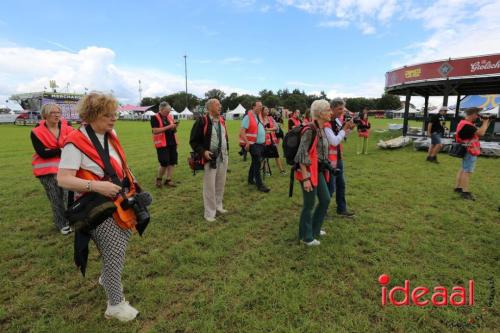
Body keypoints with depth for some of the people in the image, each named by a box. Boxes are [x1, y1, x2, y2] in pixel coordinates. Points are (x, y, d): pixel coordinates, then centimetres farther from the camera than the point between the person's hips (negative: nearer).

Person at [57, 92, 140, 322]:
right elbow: (63, 179, -21)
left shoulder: (110, 135, 5)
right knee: (115, 251, -6)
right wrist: (96, 186, -30)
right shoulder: (76, 142, -19)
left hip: (118, 201, 8)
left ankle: (107, 277, 48)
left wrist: (129, 181, 8)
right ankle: (115, 305, 13)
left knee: (121, 243, 20)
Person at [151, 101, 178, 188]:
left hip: (172, 143, 6)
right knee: (164, 163, -6)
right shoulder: (155, 118, -6)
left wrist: (175, 125, -2)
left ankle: (168, 180, 19)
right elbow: (155, 130, -17)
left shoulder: (170, 117, 13)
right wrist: (168, 127, -20)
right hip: (162, 144, -6)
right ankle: (159, 179, 18)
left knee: (172, 162, 6)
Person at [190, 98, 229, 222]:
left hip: (223, 157, 7)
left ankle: (218, 206, 33)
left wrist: (227, 152, 15)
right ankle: (209, 213, 13)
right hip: (210, 158, -7)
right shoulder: (202, 121, -12)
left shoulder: (221, 120, 11)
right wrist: (203, 152, -22)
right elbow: (193, 140, -10)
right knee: (210, 186, 0)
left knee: (220, 184, 16)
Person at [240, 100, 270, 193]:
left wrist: (264, 140, 17)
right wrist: (247, 143, -22)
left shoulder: (259, 116, 12)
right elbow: (242, 132, -18)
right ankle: (260, 185, -1)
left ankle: (251, 179, 32)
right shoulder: (248, 117, -13)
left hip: (261, 144, 8)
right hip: (253, 144, -8)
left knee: (255, 163, 17)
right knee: (257, 163, -7)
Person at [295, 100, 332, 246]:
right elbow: (302, 155, -23)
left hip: (319, 170, 9)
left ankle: (314, 229, 37)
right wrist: (306, 178, -24)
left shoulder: (322, 129, 8)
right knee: (309, 205, 4)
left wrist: (325, 169, 22)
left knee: (325, 199, 18)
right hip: (309, 172, -9)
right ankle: (306, 237, 24)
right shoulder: (310, 130, -20)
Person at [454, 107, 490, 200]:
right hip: (470, 151, -11)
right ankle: (465, 192, -4)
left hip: (468, 151, 11)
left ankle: (458, 187, 21)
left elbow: (478, 132, 16)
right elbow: (480, 133, -25)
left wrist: (486, 124, 6)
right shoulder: (466, 125, -22)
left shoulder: (467, 123, 12)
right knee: (467, 171, -7)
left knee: (463, 169, 15)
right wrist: (485, 122, -12)